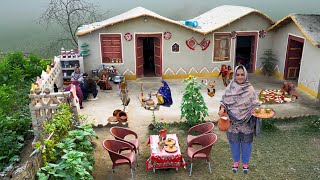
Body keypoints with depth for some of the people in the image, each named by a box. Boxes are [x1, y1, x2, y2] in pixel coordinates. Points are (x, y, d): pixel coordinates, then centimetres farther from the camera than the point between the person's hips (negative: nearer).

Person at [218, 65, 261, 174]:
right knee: (234, 141, 15)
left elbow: (255, 104, -3)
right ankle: (236, 161, 38)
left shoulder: (249, 89, -6)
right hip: (233, 121, 0)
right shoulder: (230, 88, -6)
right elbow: (224, 102, -1)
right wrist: (222, 109, -20)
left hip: (246, 122, 0)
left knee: (246, 142, 14)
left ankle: (245, 163, 36)